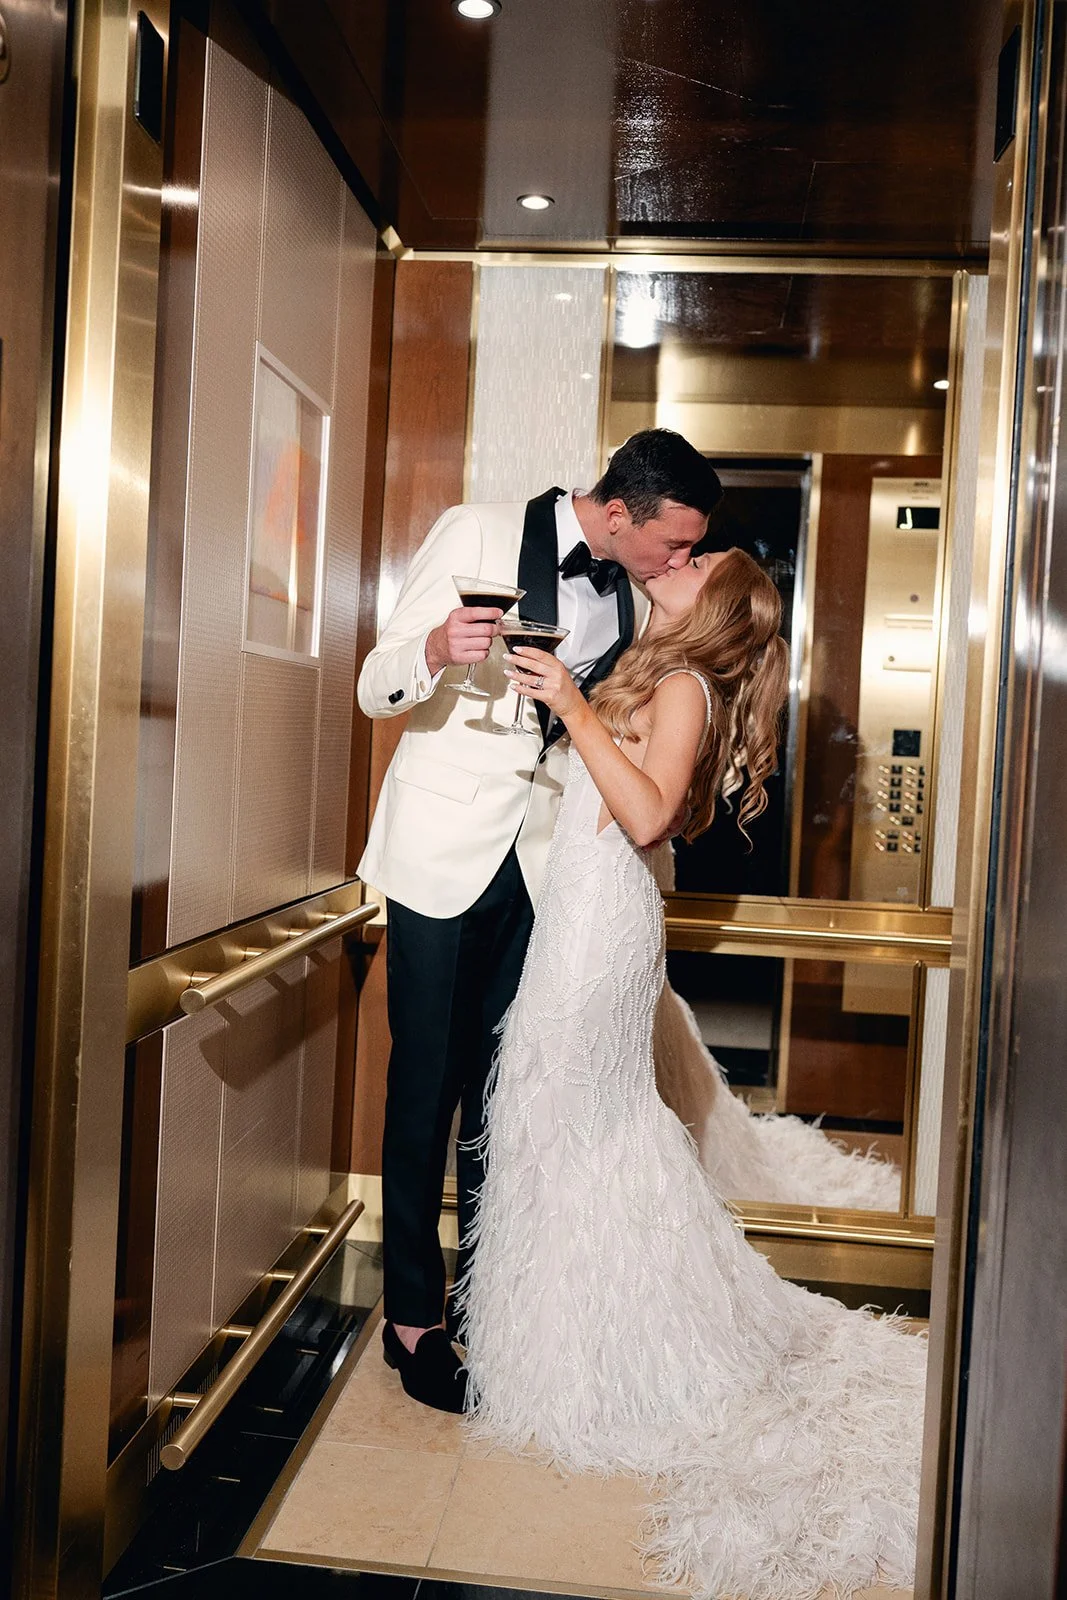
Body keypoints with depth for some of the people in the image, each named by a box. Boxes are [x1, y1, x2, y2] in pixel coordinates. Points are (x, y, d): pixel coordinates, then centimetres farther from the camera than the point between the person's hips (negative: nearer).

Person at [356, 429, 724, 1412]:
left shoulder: (636, 597, 6)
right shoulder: (477, 533, -9)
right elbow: (378, 688, -11)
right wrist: (435, 650, -29)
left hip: (540, 854, 5)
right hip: (443, 849, -4)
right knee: (426, 1082, 0)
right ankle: (411, 1313, 15)